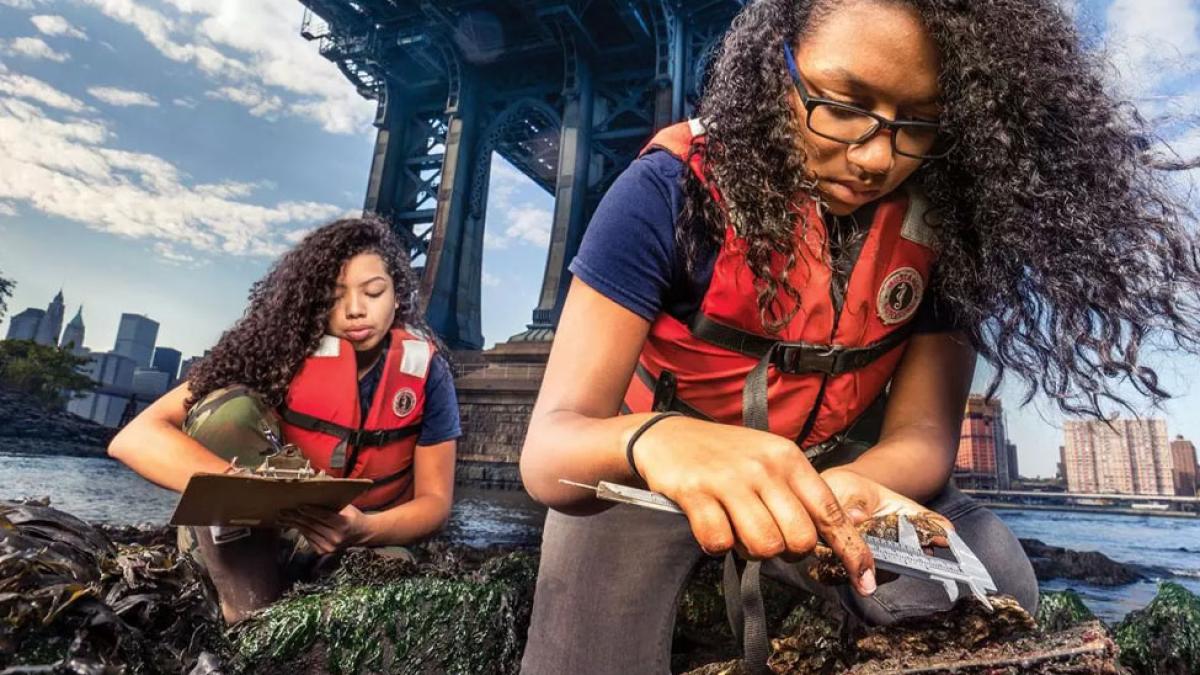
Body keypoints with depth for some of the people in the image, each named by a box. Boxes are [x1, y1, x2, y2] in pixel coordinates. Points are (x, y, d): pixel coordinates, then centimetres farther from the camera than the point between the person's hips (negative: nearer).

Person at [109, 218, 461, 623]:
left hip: (358, 542, 1)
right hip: (240, 540, 0)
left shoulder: (425, 369, -11)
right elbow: (136, 438, -24)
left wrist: (363, 529, -31)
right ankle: (251, 620, -24)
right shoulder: (282, 349, -17)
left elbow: (435, 499, -10)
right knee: (227, 406, -25)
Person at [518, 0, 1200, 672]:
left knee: (992, 587, -19)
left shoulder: (947, 219, -12)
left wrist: (836, 488, -39)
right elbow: (549, 448, -28)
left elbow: (924, 431, -14)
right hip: (655, 471, -2)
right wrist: (654, 440, -53)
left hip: (836, 468, 4)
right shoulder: (673, 190, -23)